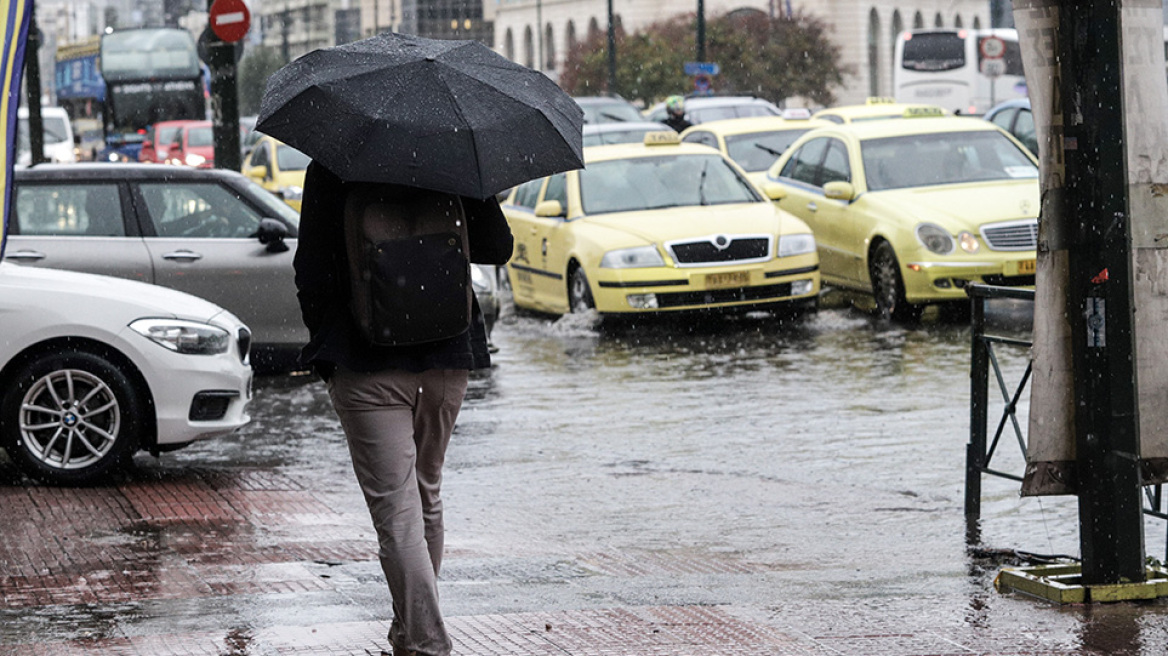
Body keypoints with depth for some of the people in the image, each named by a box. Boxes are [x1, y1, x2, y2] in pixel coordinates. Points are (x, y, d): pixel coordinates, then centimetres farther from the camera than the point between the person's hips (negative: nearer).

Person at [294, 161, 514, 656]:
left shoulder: (329, 172, -7)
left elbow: (312, 269, -7)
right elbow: (497, 249, 7)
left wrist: (323, 341, 6)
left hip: (365, 364, -4)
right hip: (446, 358, 4)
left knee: (397, 512, -7)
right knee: (426, 498, 21)